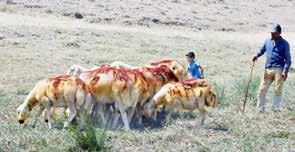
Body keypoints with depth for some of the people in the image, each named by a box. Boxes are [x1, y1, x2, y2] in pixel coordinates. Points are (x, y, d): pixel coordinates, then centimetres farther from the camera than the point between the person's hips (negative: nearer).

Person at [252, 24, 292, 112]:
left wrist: (285, 71, -13)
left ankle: (276, 110, 7)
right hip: (268, 69, 4)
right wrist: (257, 55, 3)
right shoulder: (268, 41, 12)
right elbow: (262, 50, 27)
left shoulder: (284, 44, 1)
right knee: (262, 89, -1)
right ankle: (261, 109, 9)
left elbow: (288, 59, -1)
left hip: (279, 70, -4)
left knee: (278, 90, -2)